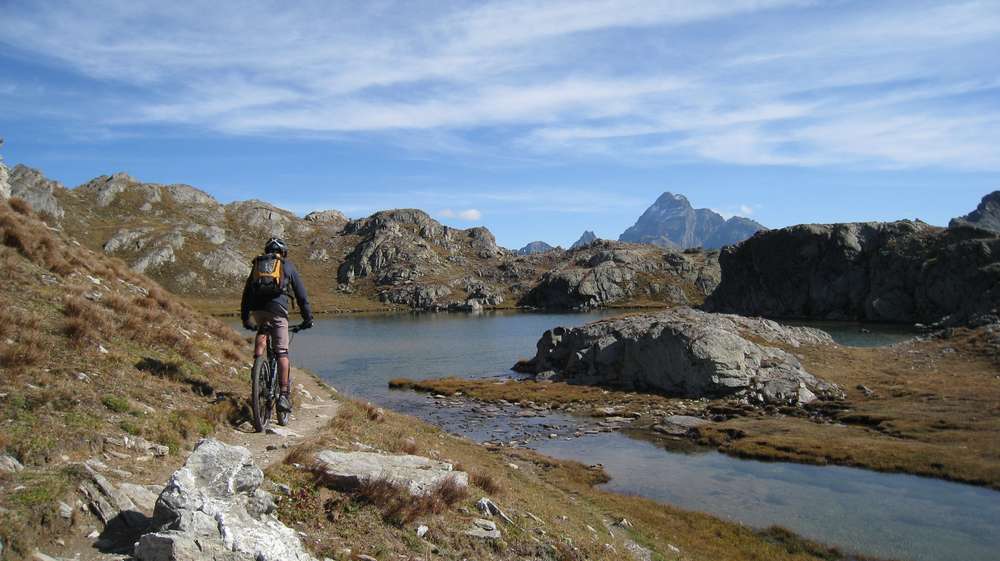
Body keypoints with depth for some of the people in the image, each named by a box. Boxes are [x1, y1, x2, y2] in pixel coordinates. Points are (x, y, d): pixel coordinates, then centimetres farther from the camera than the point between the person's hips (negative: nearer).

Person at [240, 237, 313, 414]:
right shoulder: (288, 266, 17)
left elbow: (246, 292, 27)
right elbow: (301, 294, 15)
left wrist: (245, 318, 34)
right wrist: (308, 318, 20)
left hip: (257, 308, 3)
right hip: (277, 308, -3)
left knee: (261, 333, 34)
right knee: (282, 352, -1)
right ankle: (284, 394, -8)